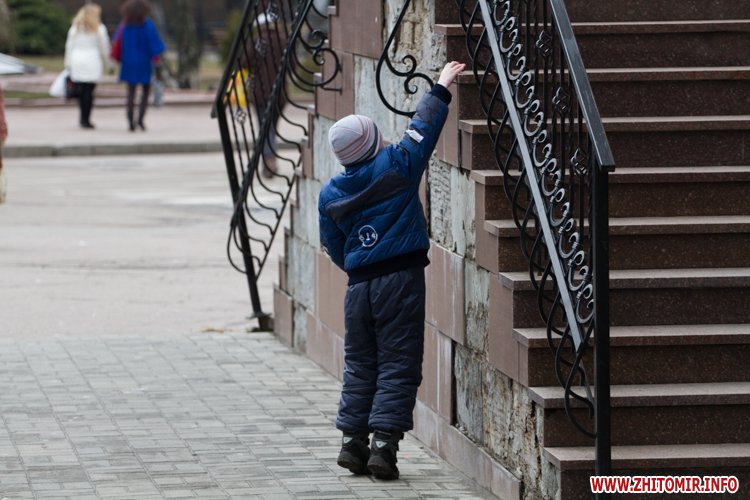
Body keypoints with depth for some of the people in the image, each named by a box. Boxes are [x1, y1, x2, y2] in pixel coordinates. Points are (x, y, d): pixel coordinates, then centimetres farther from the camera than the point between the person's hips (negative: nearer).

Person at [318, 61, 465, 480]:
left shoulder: (331, 194, 5)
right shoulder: (396, 166, -7)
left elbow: (334, 249, 13)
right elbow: (424, 128, 1)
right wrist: (442, 88, 14)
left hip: (359, 284, 4)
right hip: (402, 278, -4)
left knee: (360, 365, 14)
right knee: (398, 365, -2)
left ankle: (353, 441, 12)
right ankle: (384, 442, -10)